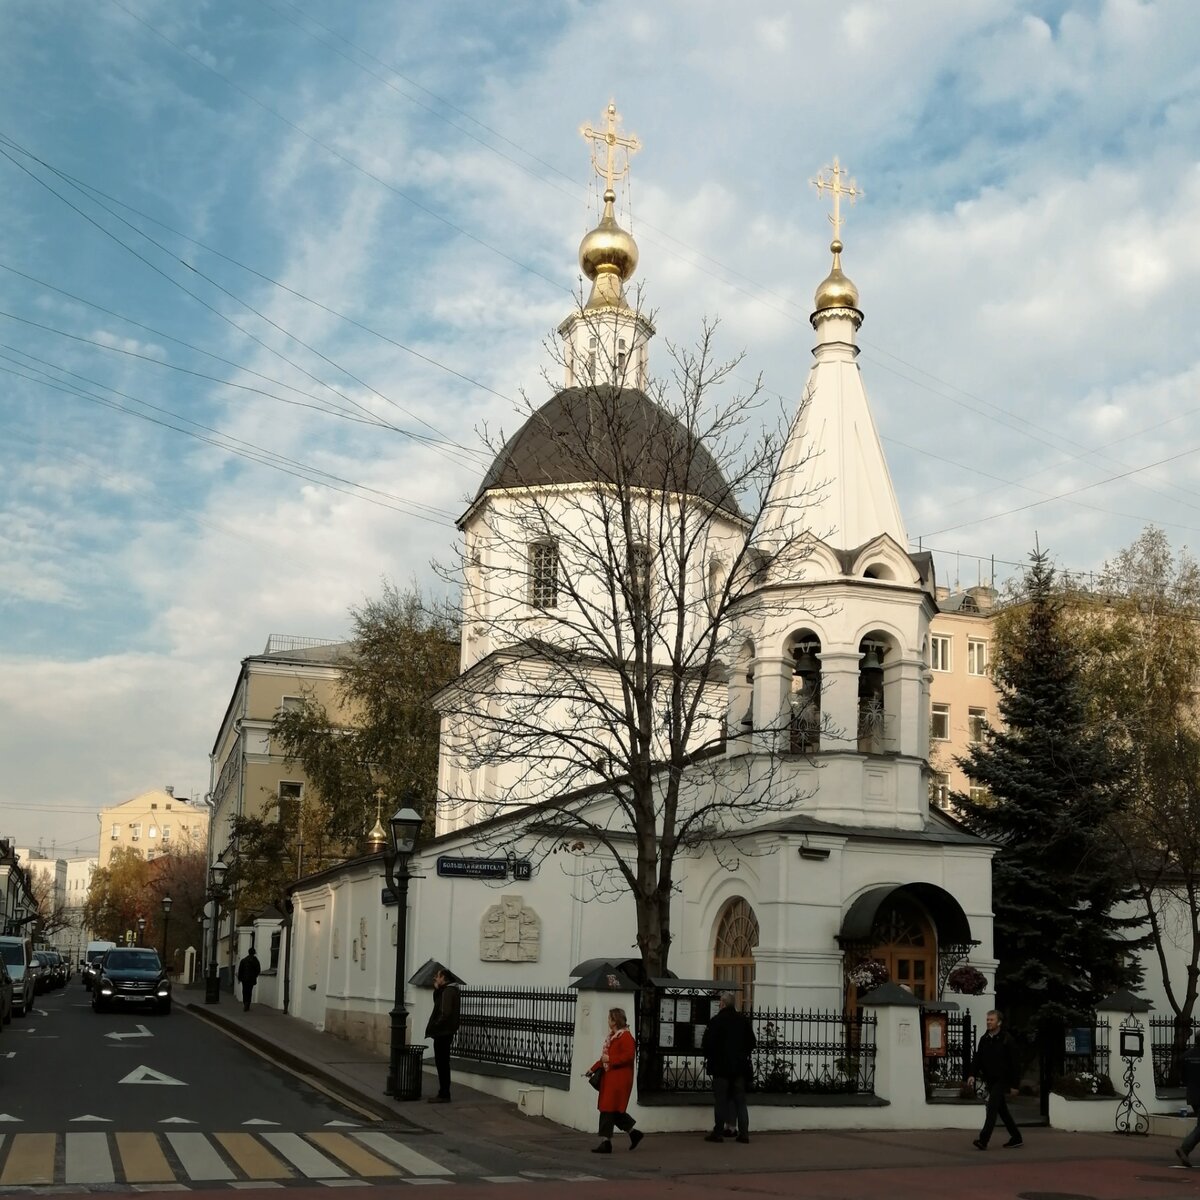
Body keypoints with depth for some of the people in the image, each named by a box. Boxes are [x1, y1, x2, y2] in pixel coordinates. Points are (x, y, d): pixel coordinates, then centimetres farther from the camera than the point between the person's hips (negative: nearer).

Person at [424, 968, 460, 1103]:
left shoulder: (448, 991, -17)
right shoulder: (446, 990, 16)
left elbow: (445, 1013, -23)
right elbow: (438, 1003, 22)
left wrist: (435, 1026, -14)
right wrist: (437, 989, 10)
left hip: (443, 1033, -10)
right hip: (444, 1032, 10)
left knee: (442, 1063, -6)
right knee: (442, 1063, 13)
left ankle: (444, 1095, -3)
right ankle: (443, 1093, 18)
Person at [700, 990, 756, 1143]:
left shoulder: (716, 1021, -13)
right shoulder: (744, 1020, 2)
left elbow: (706, 1044, -14)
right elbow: (752, 1042, 7)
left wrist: (708, 1057, 6)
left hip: (721, 1066, -4)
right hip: (740, 1067, 4)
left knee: (720, 1100, 3)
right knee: (740, 1100, 10)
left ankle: (718, 1132, 4)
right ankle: (743, 1133, 8)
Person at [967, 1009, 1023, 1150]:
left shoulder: (1007, 1039, -10)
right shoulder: (984, 1039, 9)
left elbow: (1014, 1063, -10)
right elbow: (977, 1058, 8)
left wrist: (1014, 1084, -11)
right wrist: (973, 1074, -7)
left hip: (1001, 1079, -7)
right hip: (990, 1080, 7)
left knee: (992, 1108, -15)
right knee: (1002, 1109, 14)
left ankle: (983, 1140, -21)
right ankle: (1016, 1138, 26)